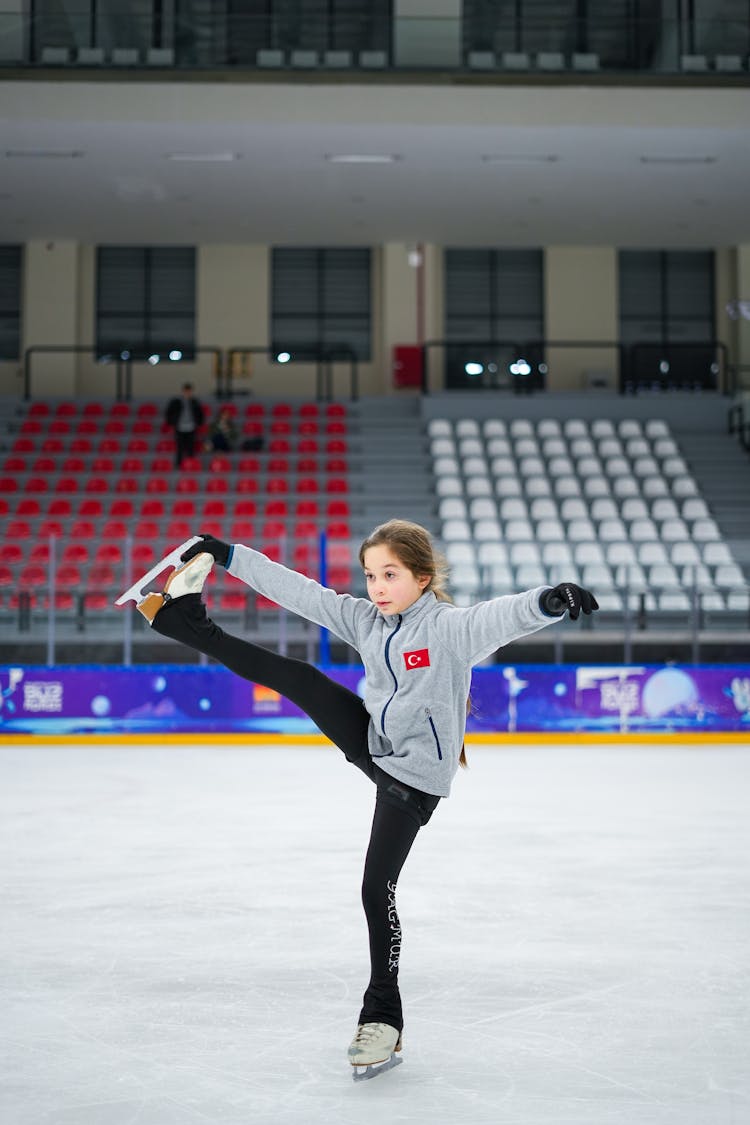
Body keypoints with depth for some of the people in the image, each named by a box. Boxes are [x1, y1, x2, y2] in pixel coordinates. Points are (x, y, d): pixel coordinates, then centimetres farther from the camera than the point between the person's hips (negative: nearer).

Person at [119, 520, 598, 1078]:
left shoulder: (448, 626, -22)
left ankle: (383, 1019, 7)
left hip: (414, 775, -6)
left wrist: (550, 600, -61)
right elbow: (299, 590, 2)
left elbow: (500, 617, -40)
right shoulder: (365, 620, -2)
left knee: (377, 889, -7)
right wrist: (229, 555, 5)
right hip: (372, 743, 6)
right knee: (296, 676, 4)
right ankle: (185, 617, 22)